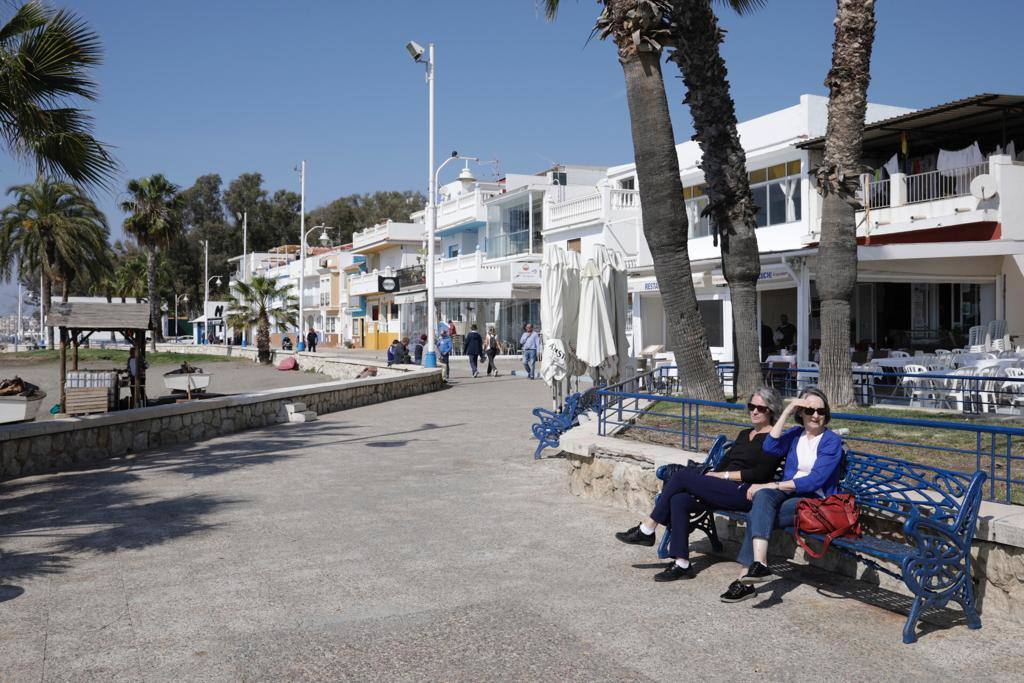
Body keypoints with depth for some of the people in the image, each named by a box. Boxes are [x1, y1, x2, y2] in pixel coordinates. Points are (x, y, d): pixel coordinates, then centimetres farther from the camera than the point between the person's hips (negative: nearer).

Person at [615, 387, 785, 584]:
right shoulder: (744, 434, 26)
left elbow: (760, 474, -10)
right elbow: (724, 463, 21)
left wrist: (724, 475, -7)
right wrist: (713, 475, 0)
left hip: (745, 494, -8)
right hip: (725, 490, 8)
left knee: (683, 474, -20)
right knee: (678, 500, -20)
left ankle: (647, 530, -11)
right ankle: (681, 564, -19)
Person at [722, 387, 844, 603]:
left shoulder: (832, 441, 0)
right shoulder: (795, 435, 16)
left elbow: (814, 481, -12)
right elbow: (770, 447, -7)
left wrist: (771, 486, -16)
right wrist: (787, 412, -8)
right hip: (787, 493, 4)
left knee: (757, 515, -28)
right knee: (763, 496, -33)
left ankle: (746, 578, -26)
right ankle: (759, 564, -44)